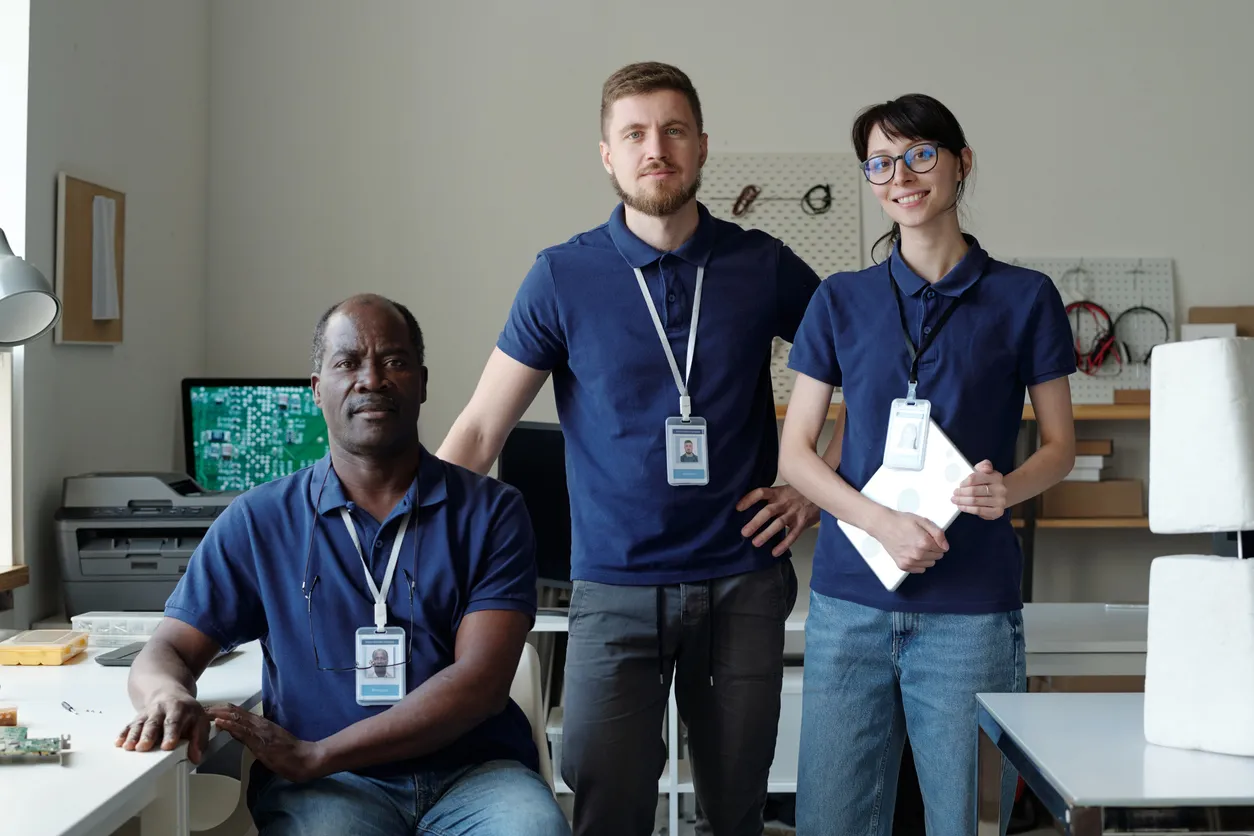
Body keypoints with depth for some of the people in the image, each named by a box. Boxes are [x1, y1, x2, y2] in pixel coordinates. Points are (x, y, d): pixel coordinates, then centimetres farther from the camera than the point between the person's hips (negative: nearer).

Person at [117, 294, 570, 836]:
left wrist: (316, 755, -14)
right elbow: (166, 653, 12)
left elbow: (482, 680, -5)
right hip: (328, 788, 0)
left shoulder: (491, 512, 6)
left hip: (473, 770, 0)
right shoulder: (260, 520, 12)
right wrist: (168, 696, -15)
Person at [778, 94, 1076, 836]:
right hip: (851, 600, 2)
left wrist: (1008, 488, -13)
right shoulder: (841, 301, 7)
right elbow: (796, 451, 5)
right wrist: (882, 522, -12)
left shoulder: (1025, 298, 4)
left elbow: (1061, 444, 9)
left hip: (972, 607, -1)